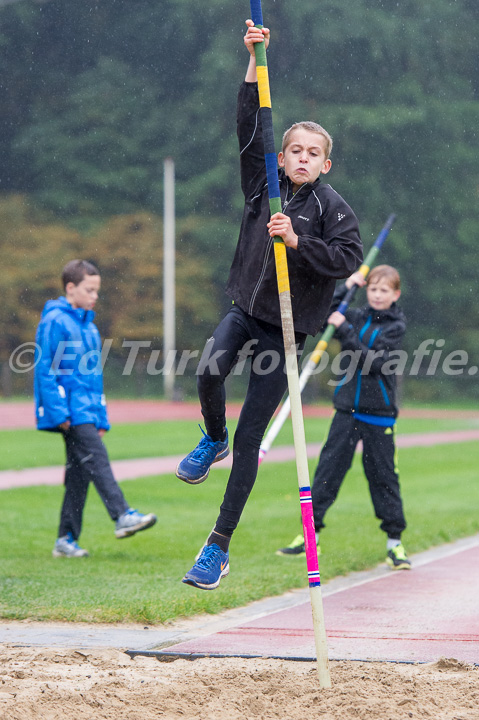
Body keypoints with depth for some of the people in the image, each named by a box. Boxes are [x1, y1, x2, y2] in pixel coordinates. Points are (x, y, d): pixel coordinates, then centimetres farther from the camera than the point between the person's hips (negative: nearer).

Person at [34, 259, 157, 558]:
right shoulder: (55, 321, -6)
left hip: (88, 411, 8)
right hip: (71, 412, -8)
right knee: (96, 458, -19)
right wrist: (58, 410, -17)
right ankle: (123, 516, -27)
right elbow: (45, 368, -11)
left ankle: (67, 540, 9)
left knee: (79, 474, 6)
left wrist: (102, 419, 19)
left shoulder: (89, 326, 19)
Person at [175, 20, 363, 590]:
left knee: (249, 439, -3)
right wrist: (256, 66, -7)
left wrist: (298, 241, -24)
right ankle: (213, 439, 6)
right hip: (244, 308, 3)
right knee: (209, 371, -30)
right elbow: (250, 131, 0)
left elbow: (349, 259, -12)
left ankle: (219, 546, 2)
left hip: (286, 326, -3)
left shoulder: (332, 207, -2)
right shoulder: (263, 187, 8)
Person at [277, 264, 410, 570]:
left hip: (379, 413, -4)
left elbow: (372, 362, -16)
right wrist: (345, 289, -3)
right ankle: (310, 533, 7)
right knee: (328, 470, 1)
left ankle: (394, 542, 10)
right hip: (348, 408, 4)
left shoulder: (395, 326, -5)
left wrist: (345, 330, -20)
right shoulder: (357, 316, 9)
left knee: (383, 476, 1)